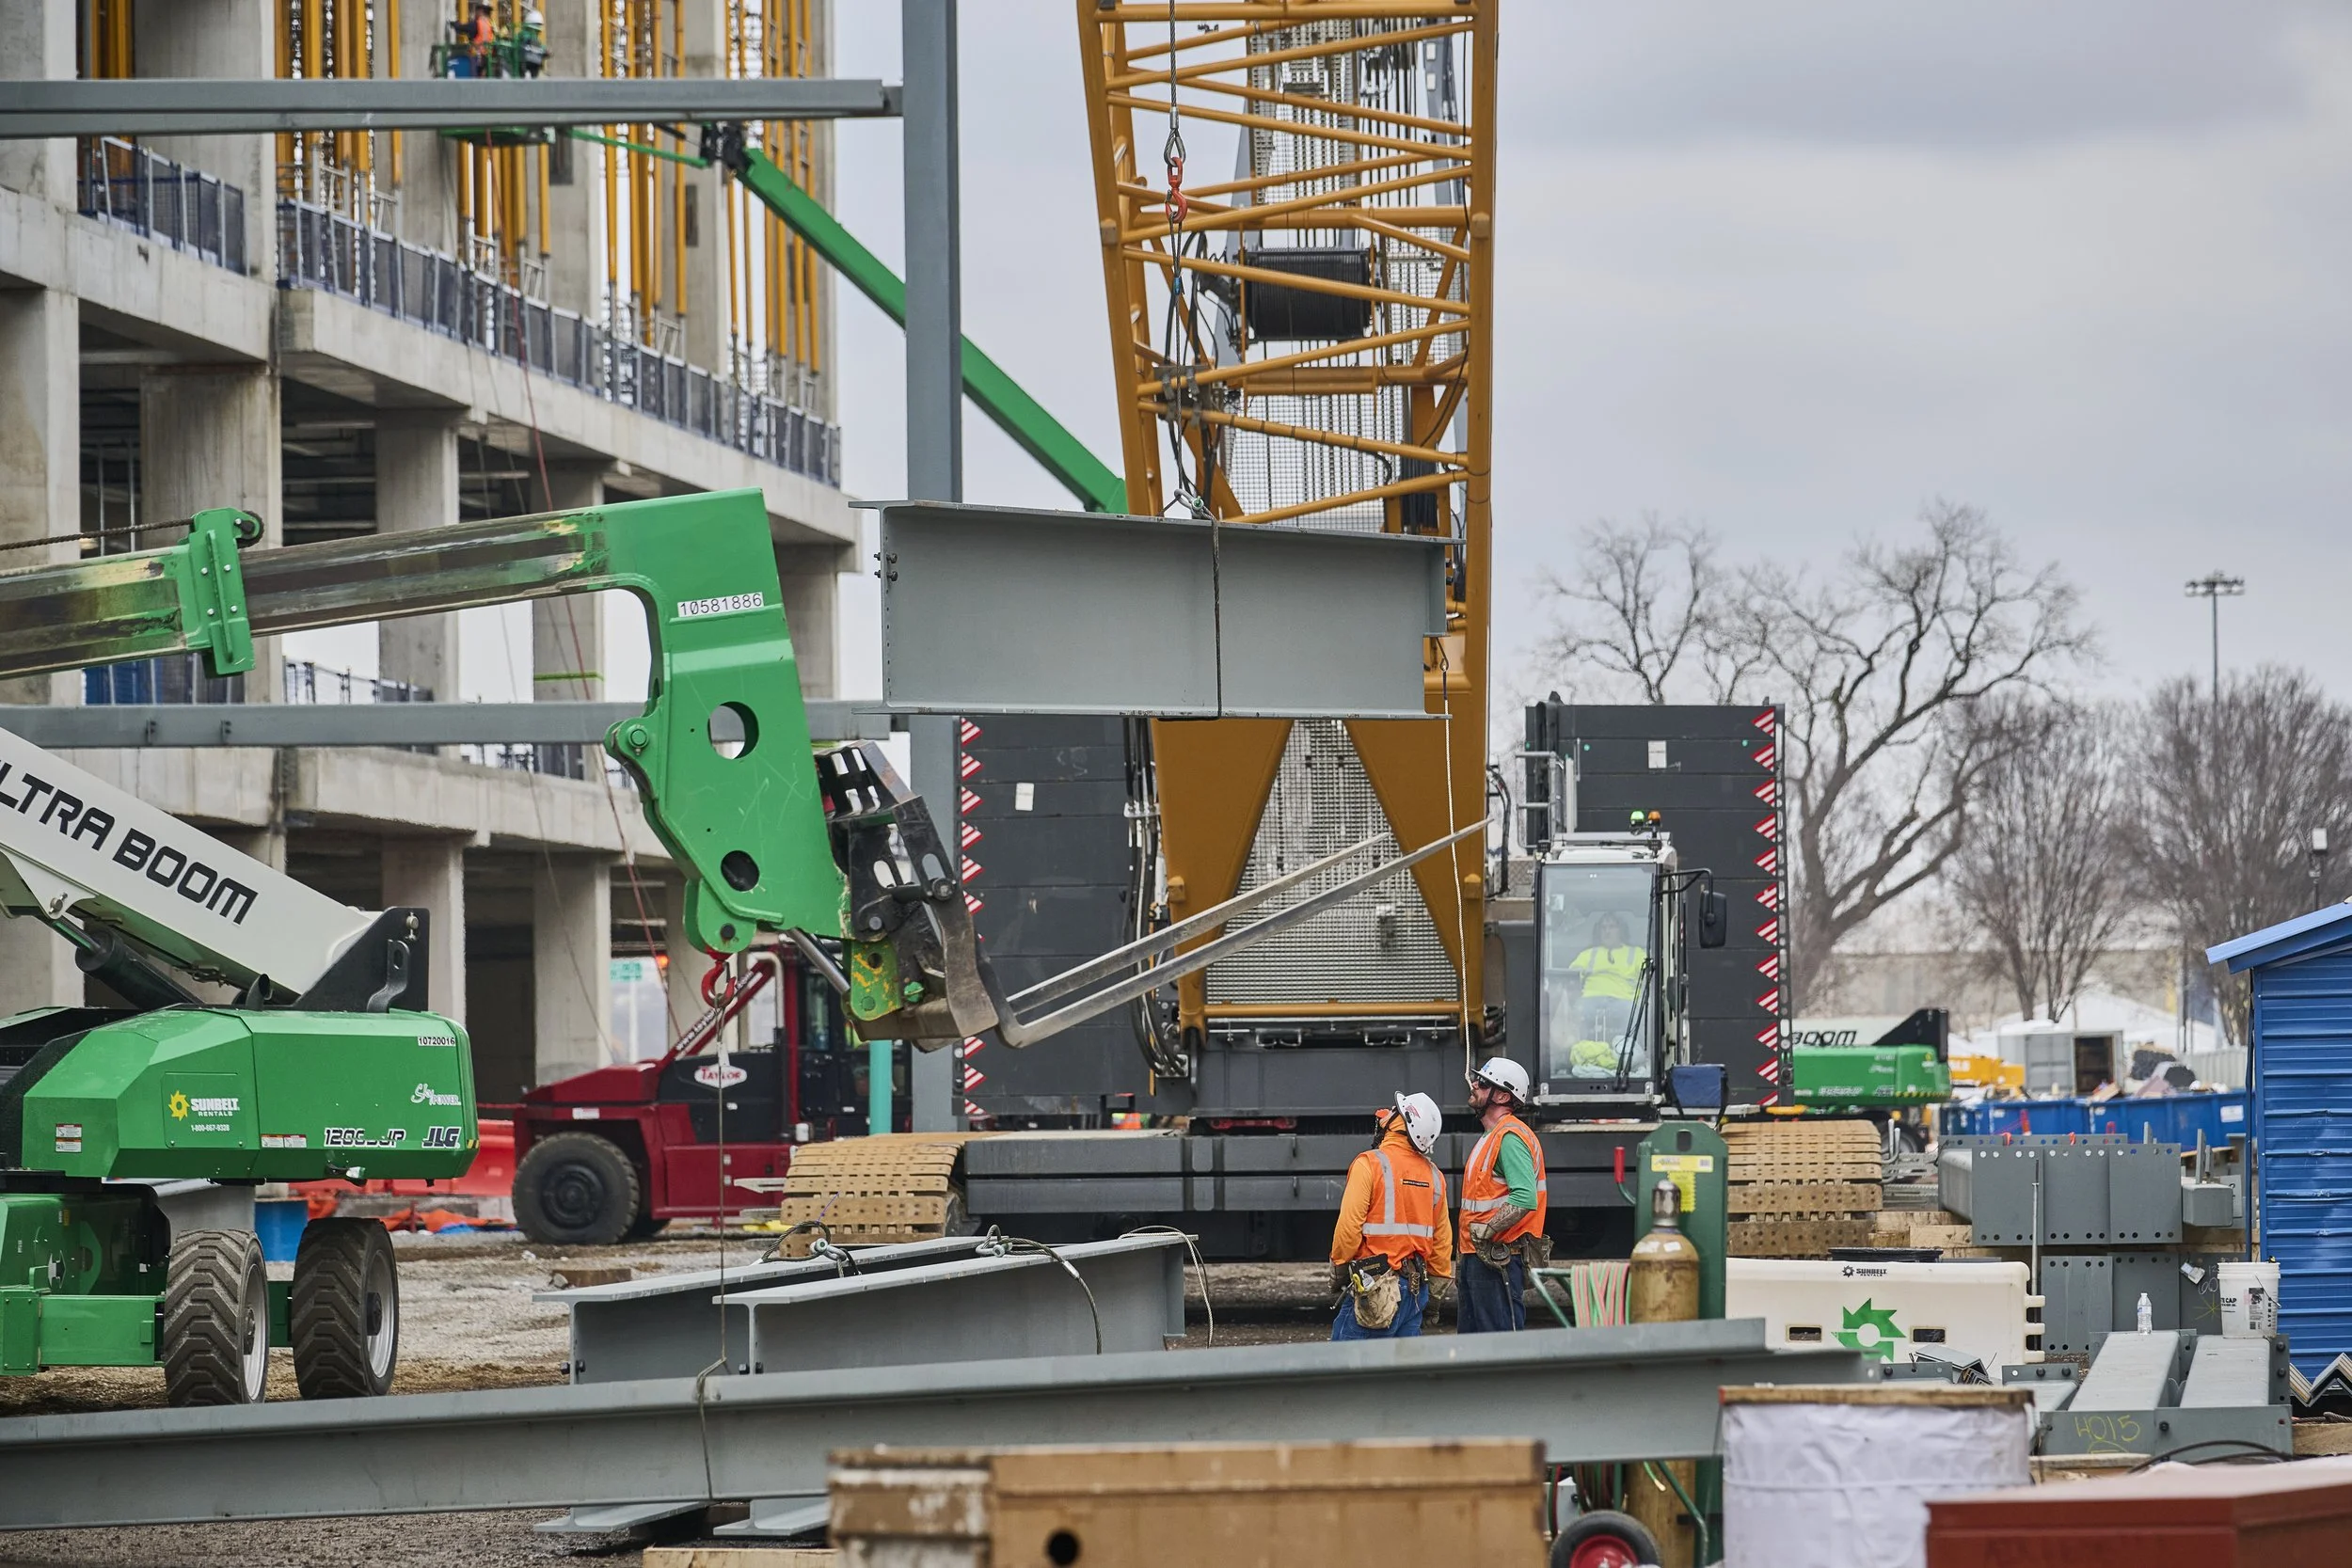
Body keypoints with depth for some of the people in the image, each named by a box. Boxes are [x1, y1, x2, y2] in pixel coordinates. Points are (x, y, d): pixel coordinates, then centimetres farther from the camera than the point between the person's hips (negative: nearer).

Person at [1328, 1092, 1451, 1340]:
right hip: (1417, 1288, 7)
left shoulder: (1370, 1164, -11)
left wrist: (1338, 1267, -1)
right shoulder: (1433, 1175, 9)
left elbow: (1349, 1224, -14)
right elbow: (1442, 1238, 12)